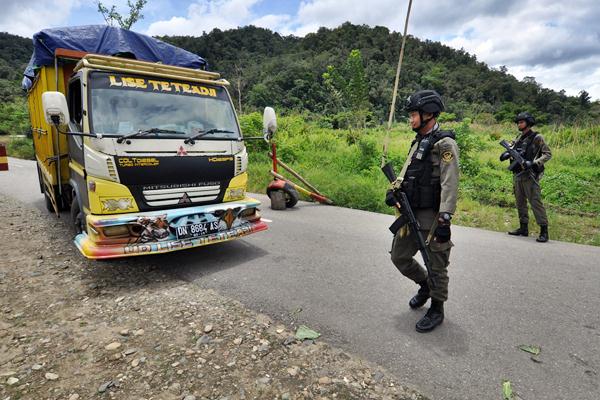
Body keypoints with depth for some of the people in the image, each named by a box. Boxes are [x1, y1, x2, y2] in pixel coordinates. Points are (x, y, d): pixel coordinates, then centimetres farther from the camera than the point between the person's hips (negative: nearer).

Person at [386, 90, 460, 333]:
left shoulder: (445, 144, -14)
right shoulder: (418, 142, 13)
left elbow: (450, 185, -21)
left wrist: (445, 220, -25)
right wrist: (394, 189, 2)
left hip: (431, 218, -8)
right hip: (410, 214, 9)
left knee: (436, 267, 7)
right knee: (399, 257, 17)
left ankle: (436, 310, 27)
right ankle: (425, 285, 41)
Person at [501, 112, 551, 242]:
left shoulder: (537, 138, -5)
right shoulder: (519, 138, 14)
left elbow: (548, 154, -7)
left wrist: (534, 163, -21)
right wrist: (507, 154, -5)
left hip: (530, 176, -7)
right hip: (517, 175, 7)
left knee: (535, 202, -8)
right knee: (520, 202, 11)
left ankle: (544, 231, -3)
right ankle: (523, 228, 21)